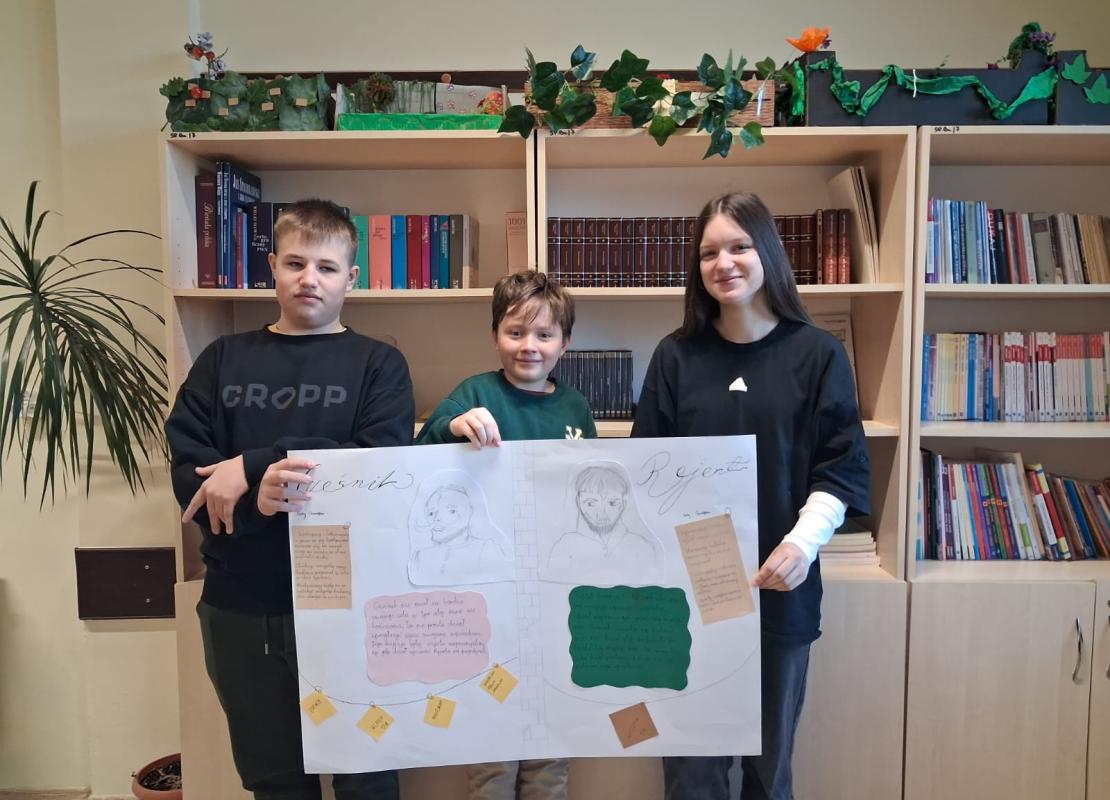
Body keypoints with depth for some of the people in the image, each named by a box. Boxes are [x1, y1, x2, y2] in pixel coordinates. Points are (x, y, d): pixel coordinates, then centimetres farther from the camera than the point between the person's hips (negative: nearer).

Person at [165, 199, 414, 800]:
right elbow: (188, 478, -4)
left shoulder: (379, 365, -1)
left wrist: (255, 466, -19)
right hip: (239, 605, 2)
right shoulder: (222, 360, 6)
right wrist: (259, 501, -23)